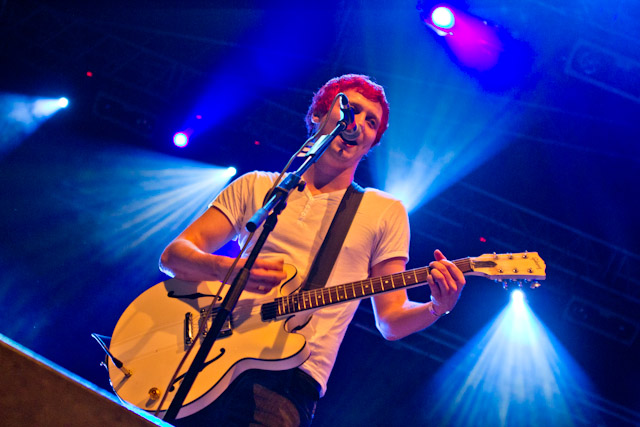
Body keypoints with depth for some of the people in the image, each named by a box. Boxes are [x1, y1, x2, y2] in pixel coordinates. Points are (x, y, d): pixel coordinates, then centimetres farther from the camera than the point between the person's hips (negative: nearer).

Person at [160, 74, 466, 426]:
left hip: (289, 374, 0)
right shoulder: (255, 186, 15)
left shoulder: (386, 211, 13)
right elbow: (172, 256, 8)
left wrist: (437, 307, -12)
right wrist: (230, 269, -12)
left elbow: (390, 322, 10)